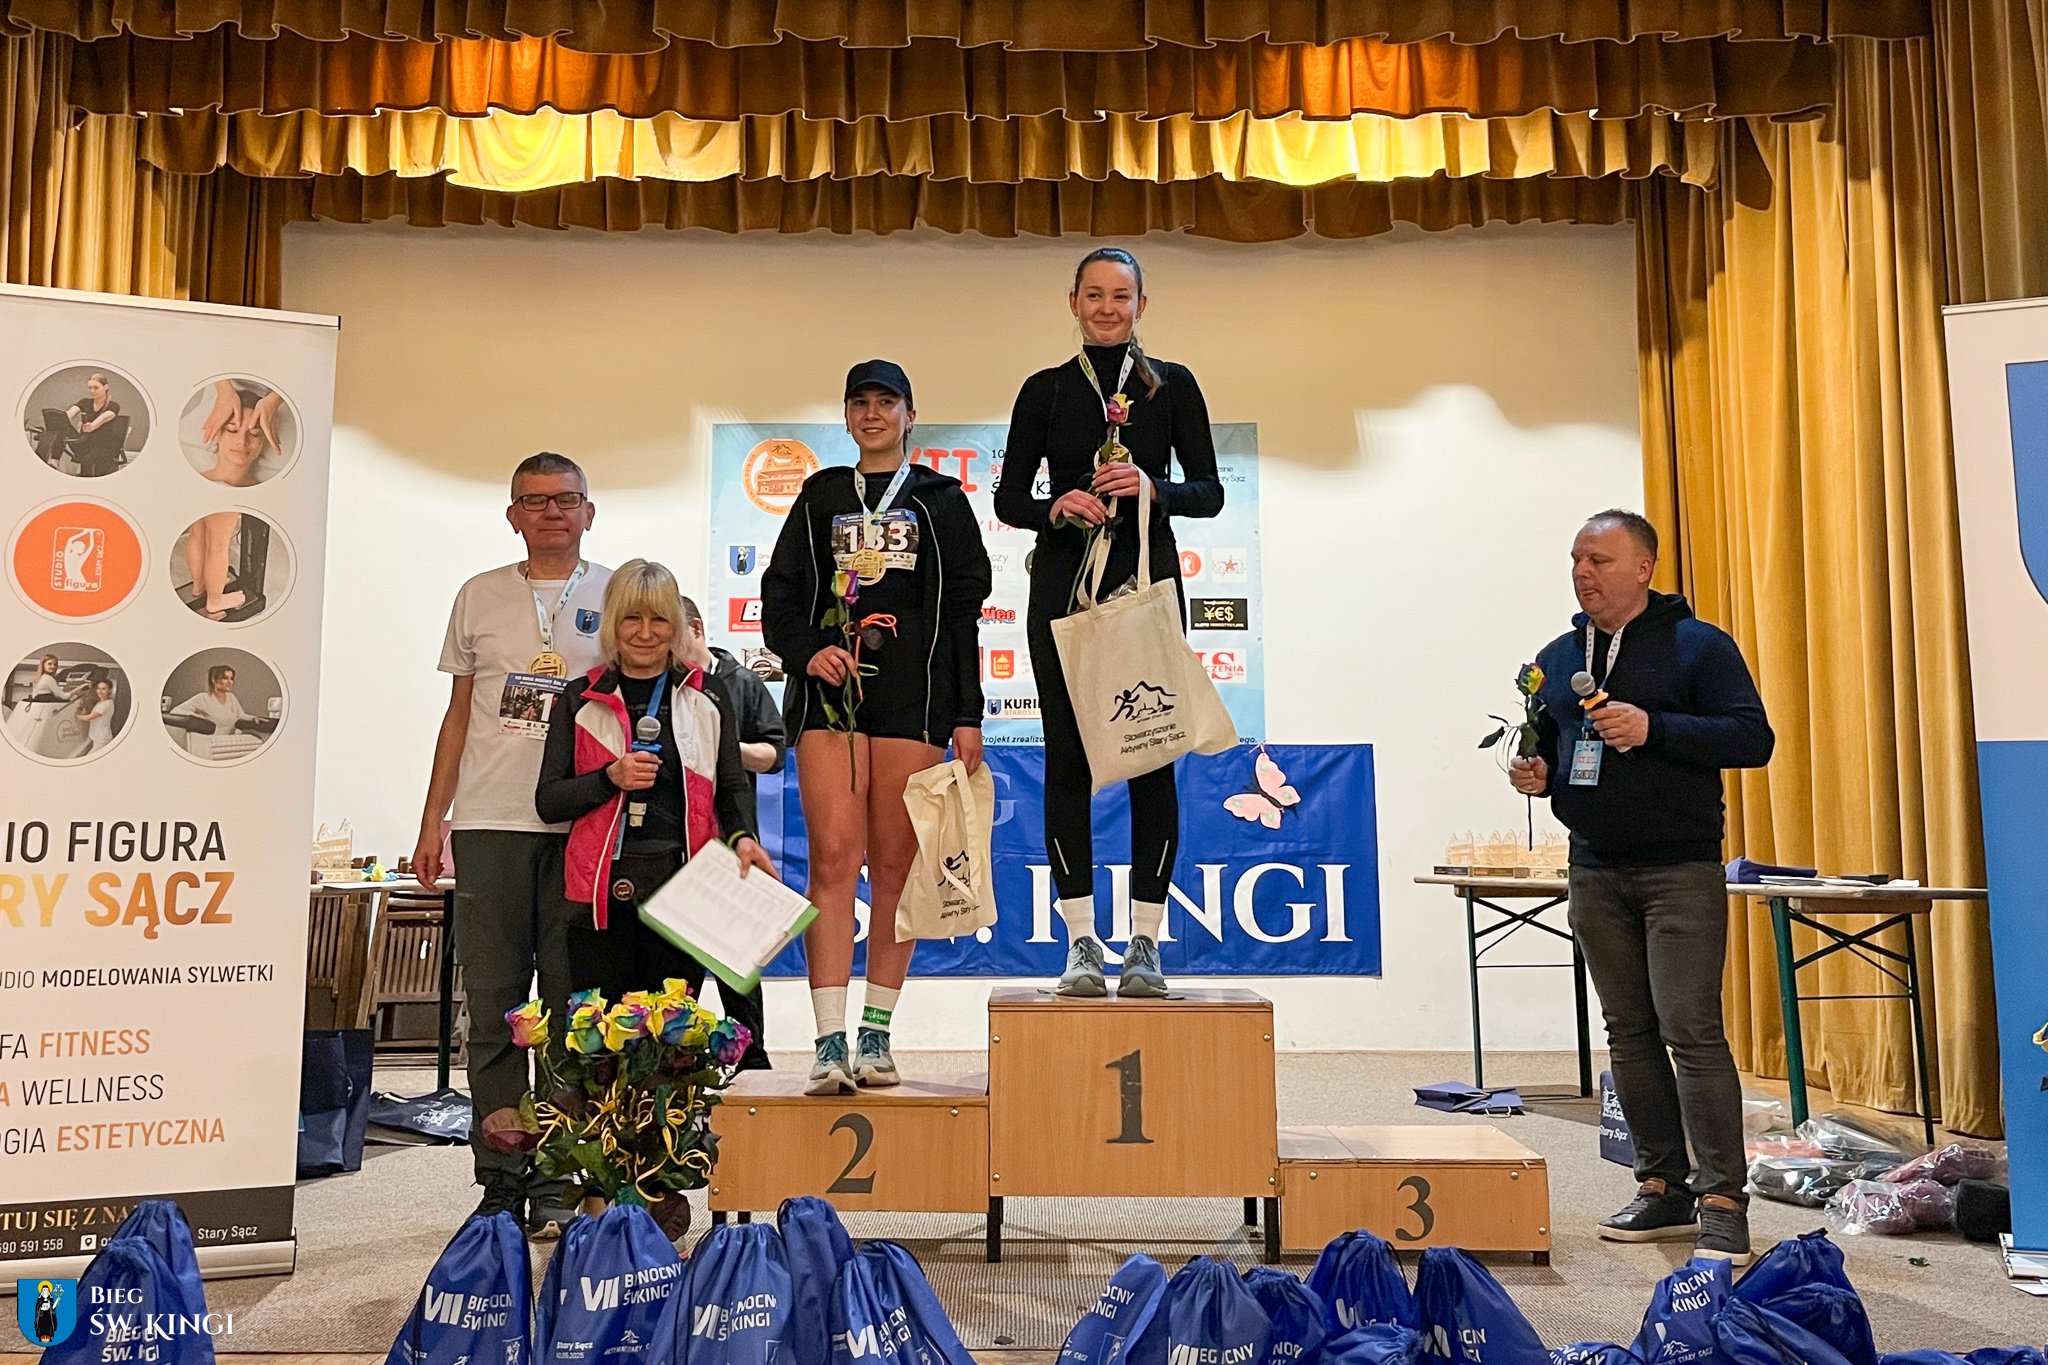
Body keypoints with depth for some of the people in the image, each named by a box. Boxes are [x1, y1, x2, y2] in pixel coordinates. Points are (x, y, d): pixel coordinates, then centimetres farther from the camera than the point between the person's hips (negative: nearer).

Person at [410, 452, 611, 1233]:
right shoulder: (480, 597, 13)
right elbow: (459, 714, 15)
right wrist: (432, 818, 9)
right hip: (490, 823, 2)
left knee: (573, 1008, 1)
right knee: (493, 1008, 3)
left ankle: (561, 1184, 11)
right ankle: (501, 1183, 12)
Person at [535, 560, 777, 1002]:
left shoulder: (707, 700, 11)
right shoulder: (581, 700, 10)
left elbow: (732, 790, 14)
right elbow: (547, 801, 8)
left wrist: (741, 836, -6)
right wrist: (611, 778, -8)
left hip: (683, 887, 0)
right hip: (603, 891, 0)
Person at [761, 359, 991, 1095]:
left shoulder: (941, 502, 12)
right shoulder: (819, 497, 18)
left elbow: (965, 611, 7)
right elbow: (780, 596, 14)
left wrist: (967, 715, 0)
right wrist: (806, 651, -7)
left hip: (912, 696, -1)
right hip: (829, 692, 1)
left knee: (896, 867, 1)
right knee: (834, 859, -10)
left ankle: (877, 1033, 11)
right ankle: (830, 1041, -10)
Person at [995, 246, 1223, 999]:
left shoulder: (1172, 385, 9)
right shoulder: (1045, 390, 9)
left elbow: (1209, 491, 5)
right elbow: (1008, 498, 7)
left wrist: (1153, 488, -14)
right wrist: (1054, 507, -13)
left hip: (1147, 578, 0)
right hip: (1064, 583, 0)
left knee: (1152, 756, -2)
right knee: (1068, 759, -1)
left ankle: (1145, 942, 6)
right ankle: (1081, 942, 6)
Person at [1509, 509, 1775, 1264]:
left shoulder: (1696, 645, -4)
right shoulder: (1557, 658, 13)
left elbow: (1752, 738, -11)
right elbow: (1547, 744, 22)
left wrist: (1652, 728, -22)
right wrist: (1535, 773, 0)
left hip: (1680, 869, -5)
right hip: (1596, 870, 6)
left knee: (1692, 1031, -9)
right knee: (1630, 1034, 9)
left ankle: (1723, 1201, -2)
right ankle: (1663, 1187, 19)